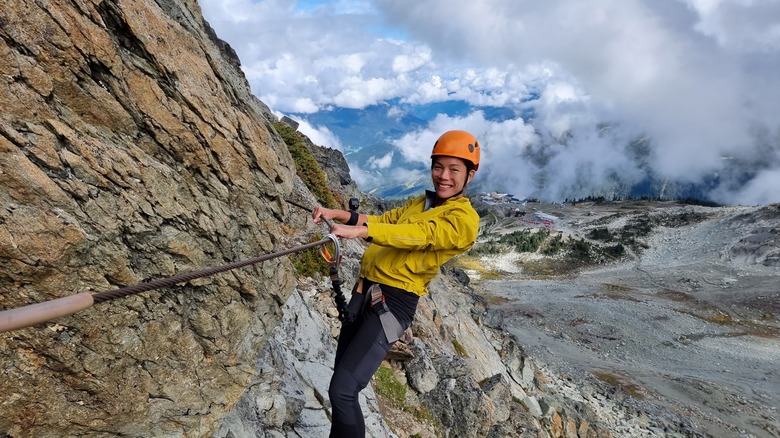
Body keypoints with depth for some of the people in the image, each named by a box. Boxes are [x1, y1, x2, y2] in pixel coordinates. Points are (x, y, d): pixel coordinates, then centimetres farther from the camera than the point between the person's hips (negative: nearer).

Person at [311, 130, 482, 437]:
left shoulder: (464, 219, -9)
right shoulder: (420, 202, 17)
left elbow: (419, 235, -23)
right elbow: (385, 220, 12)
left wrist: (360, 230, -34)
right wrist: (339, 214, -1)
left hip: (393, 301, -8)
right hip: (365, 289, 8)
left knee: (343, 390, -12)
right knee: (342, 376, 18)